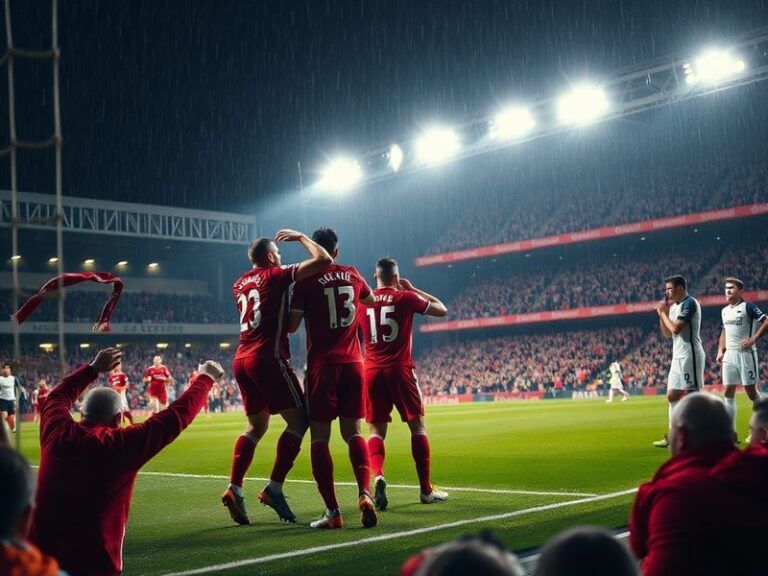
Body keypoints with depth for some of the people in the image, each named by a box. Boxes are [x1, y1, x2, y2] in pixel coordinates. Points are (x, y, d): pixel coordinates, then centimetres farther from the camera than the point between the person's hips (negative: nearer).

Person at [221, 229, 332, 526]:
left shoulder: (240, 284, 18)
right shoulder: (276, 276, -2)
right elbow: (323, 259, -6)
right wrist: (300, 236, 7)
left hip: (241, 360, 8)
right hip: (268, 358, -8)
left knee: (256, 425, 16)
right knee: (298, 420, -1)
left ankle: (234, 488, 4)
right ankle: (274, 488, -9)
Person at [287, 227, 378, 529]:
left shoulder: (306, 280, -4)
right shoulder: (353, 275, 9)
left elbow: (292, 325, -5)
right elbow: (370, 300, 29)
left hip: (322, 365, -4)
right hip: (353, 362, 4)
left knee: (319, 437, 1)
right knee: (352, 431, 10)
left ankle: (332, 511, -5)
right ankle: (365, 493, -10)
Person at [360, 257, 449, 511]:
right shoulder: (406, 297, -3)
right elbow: (442, 310, 9)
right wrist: (412, 288, 15)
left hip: (372, 372, 3)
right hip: (400, 370, -3)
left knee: (376, 430, 7)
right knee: (417, 426, 7)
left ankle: (378, 475, -20)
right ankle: (426, 489, 9)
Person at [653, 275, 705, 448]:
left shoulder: (690, 303, -12)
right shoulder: (674, 306, 16)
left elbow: (675, 329, -20)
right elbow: (667, 334, 19)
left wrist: (663, 313, -6)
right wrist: (662, 314, 7)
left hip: (690, 355, -10)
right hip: (678, 357, 10)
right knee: (672, 396, 10)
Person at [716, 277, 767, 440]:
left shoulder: (748, 307, -8)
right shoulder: (724, 311, 14)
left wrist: (753, 338, -17)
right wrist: (720, 350, 14)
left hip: (745, 353, -6)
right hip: (729, 354, 7)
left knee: (751, 391, -1)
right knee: (728, 392, 1)